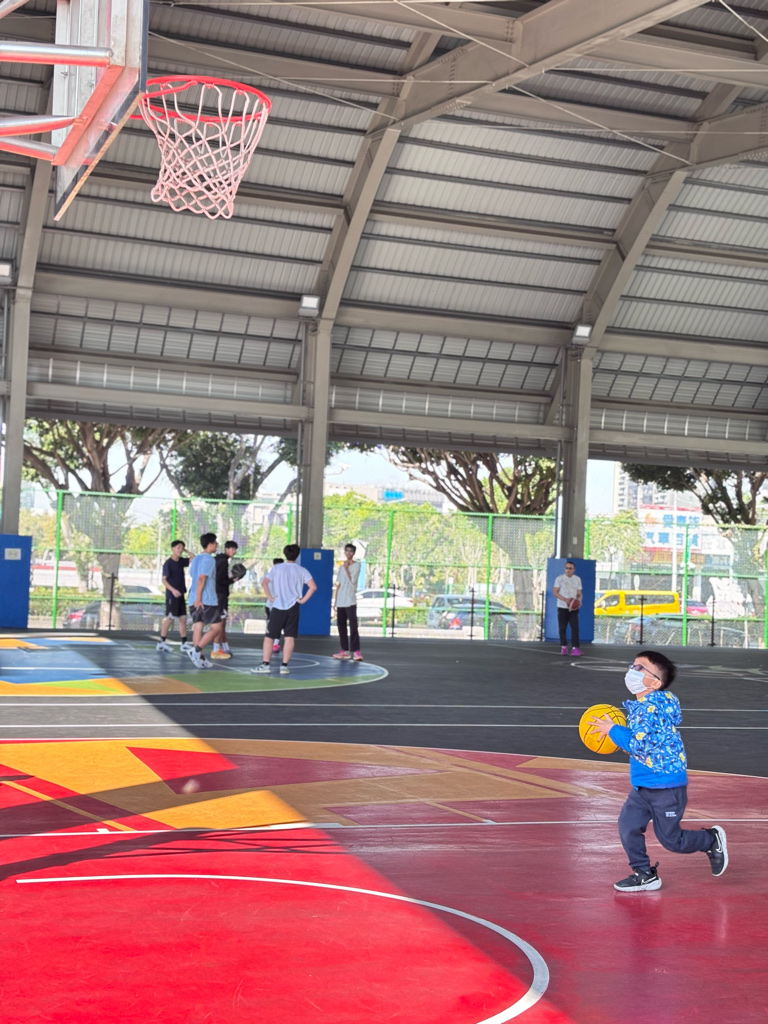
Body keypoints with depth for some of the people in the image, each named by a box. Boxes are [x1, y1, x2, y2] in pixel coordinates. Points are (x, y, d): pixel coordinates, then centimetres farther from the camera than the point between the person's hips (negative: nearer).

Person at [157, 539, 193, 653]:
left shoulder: (181, 561, 9)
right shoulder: (168, 563, -11)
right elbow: (164, 579, -16)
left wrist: (187, 551, 10)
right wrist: (173, 590, -27)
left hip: (180, 595, 7)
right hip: (171, 595, -7)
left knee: (183, 618, 7)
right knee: (169, 618, -3)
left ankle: (184, 644, 11)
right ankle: (162, 642, 5)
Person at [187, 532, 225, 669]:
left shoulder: (196, 559, 17)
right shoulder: (209, 559, -10)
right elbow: (201, 579, -19)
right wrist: (198, 599, -21)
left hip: (196, 600, 8)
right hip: (207, 600, -8)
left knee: (198, 627, 4)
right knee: (216, 627, -2)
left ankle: (200, 658, 3)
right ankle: (196, 650, -12)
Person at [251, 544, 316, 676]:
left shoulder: (276, 568, 2)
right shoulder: (301, 570, 3)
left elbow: (264, 582, -10)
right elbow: (313, 587, -6)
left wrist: (270, 597, -3)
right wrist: (303, 600, 0)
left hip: (278, 607, -1)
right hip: (293, 607, 1)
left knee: (269, 636, 5)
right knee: (290, 637, 4)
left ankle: (265, 664, 0)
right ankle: (284, 665, 0)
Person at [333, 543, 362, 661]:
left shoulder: (356, 565, 0)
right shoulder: (341, 566, 16)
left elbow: (353, 580, -12)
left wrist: (346, 568, -8)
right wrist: (335, 600, 14)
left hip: (350, 601, -6)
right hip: (340, 602, 6)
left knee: (353, 626, -11)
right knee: (341, 626, 5)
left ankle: (356, 651, -14)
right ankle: (344, 650, 10)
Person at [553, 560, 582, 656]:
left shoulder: (577, 579, 9)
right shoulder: (560, 578, 0)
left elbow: (579, 593, 12)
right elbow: (555, 592, -5)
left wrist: (579, 599, -11)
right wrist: (565, 600, -19)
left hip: (573, 608, 1)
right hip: (562, 607, -1)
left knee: (575, 627, -10)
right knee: (562, 628, 2)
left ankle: (575, 648, -14)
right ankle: (563, 647, 15)